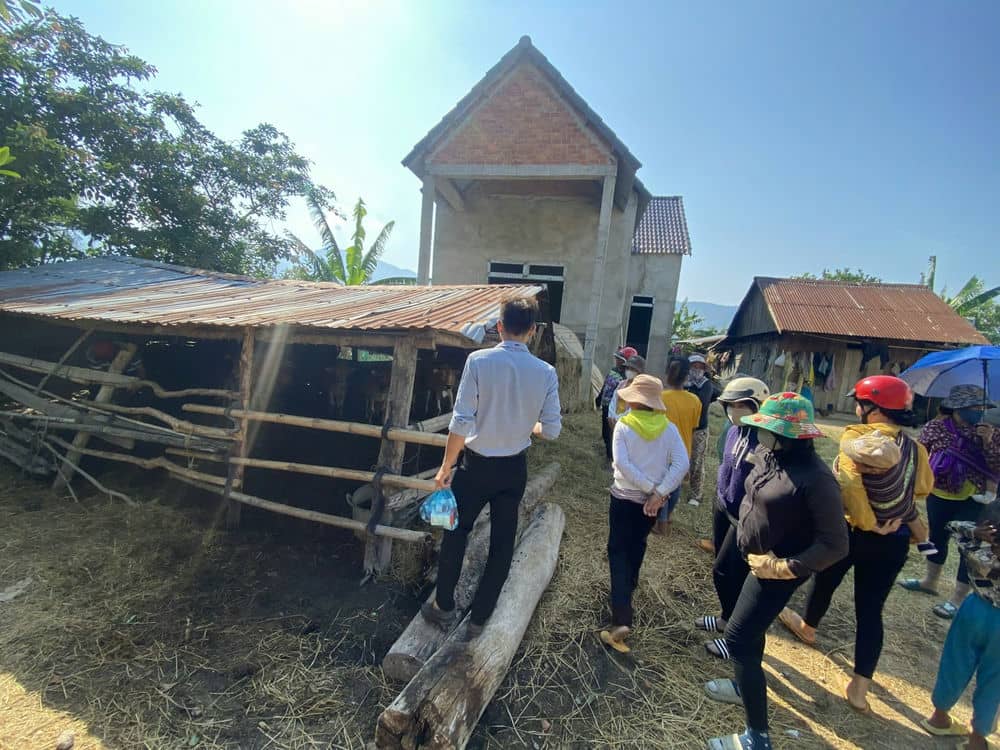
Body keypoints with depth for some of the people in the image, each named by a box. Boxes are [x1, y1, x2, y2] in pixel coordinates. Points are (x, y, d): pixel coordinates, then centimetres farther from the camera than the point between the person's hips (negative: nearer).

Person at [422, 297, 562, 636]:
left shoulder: (479, 360, -16)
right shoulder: (546, 372, -8)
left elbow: (461, 422, -18)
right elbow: (551, 431, -5)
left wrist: (446, 467, -7)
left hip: (476, 465, -2)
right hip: (514, 469, 2)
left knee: (456, 534, 18)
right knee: (502, 544, 16)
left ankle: (444, 608, 33)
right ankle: (479, 618, 30)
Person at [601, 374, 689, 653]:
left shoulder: (623, 425, -13)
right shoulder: (668, 427, -4)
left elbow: (622, 463, -22)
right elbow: (681, 463, -13)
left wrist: (651, 488, -16)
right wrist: (659, 492, -15)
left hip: (625, 497, -4)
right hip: (651, 500, 4)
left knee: (618, 551, 3)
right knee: (637, 544, 26)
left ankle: (622, 620, -8)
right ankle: (629, 586, 49)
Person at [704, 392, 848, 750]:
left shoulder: (815, 478, -28)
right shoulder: (767, 454, -6)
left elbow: (835, 544, -23)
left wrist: (784, 567, -23)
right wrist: (748, 537, 5)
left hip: (777, 570, -8)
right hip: (757, 560, 8)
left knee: (738, 638, -4)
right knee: (748, 629, 25)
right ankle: (746, 685, 50)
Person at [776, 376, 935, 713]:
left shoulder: (857, 436, -17)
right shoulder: (915, 448, 1)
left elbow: (848, 481, -31)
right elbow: (923, 488, 14)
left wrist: (867, 523, -20)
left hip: (851, 531, -4)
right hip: (895, 541, 5)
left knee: (824, 582, 22)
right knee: (870, 611, 10)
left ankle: (807, 628, 48)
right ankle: (860, 687, 13)